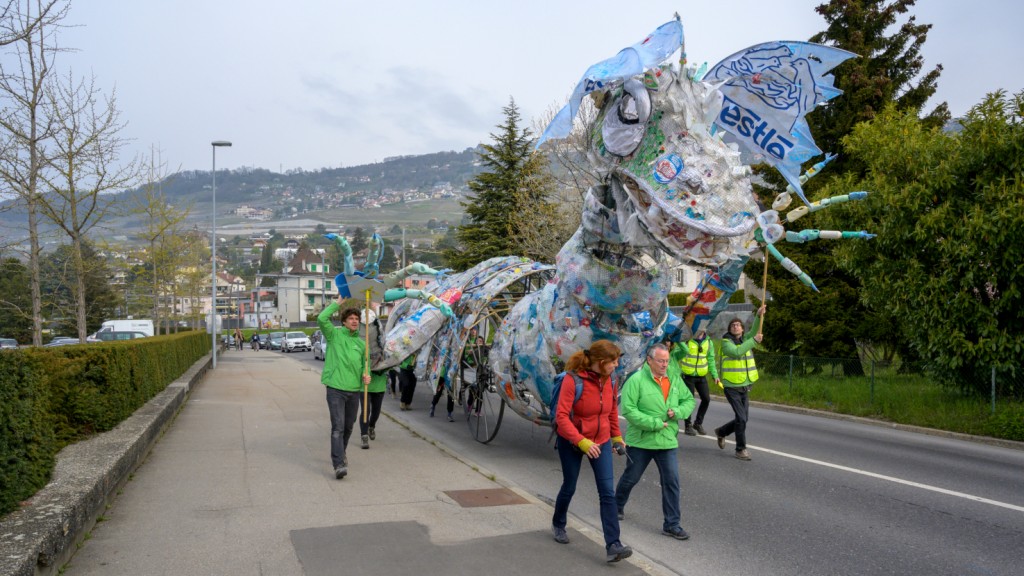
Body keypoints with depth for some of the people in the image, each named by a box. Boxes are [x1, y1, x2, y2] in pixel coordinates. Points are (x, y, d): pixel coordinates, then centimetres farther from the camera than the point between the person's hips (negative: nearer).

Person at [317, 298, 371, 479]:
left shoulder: (361, 343, 12)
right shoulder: (334, 334, 0)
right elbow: (322, 319, -15)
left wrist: (365, 375, -2)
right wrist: (337, 303, -8)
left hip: (354, 390, 5)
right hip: (336, 389, -5)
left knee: (348, 427, 16)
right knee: (338, 427, -13)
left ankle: (340, 454, 38)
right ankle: (339, 464, -18)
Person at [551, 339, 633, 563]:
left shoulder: (609, 380, -5)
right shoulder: (573, 380, -24)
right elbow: (561, 416, -28)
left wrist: (617, 436, 16)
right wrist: (581, 442, -34)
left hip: (601, 442, 4)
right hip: (571, 443, -4)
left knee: (608, 492, -7)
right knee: (569, 487, 14)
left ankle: (613, 545, -7)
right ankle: (558, 524, 43)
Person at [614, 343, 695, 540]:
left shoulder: (675, 380, 5)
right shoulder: (636, 380, -14)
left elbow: (689, 400, 14)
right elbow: (628, 409, -20)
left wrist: (678, 411, -9)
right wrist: (654, 424, -21)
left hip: (668, 442, 4)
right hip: (640, 441, -4)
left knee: (672, 482, -1)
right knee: (631, 478, 15)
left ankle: (672, 524, 9)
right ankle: (617, 506, 42)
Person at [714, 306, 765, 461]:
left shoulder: (746, 339, 10)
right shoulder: (726, 343, -8)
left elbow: (754, 331, -8)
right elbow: (737, 352, -26)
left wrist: (759, 316, -24)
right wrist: (754, 340, -25)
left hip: (745, 387, 6)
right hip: (732, 387, -6)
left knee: (742, 419, 12)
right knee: (741, 418, -10)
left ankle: (721, 432, 37)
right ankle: (741, 449, 4)